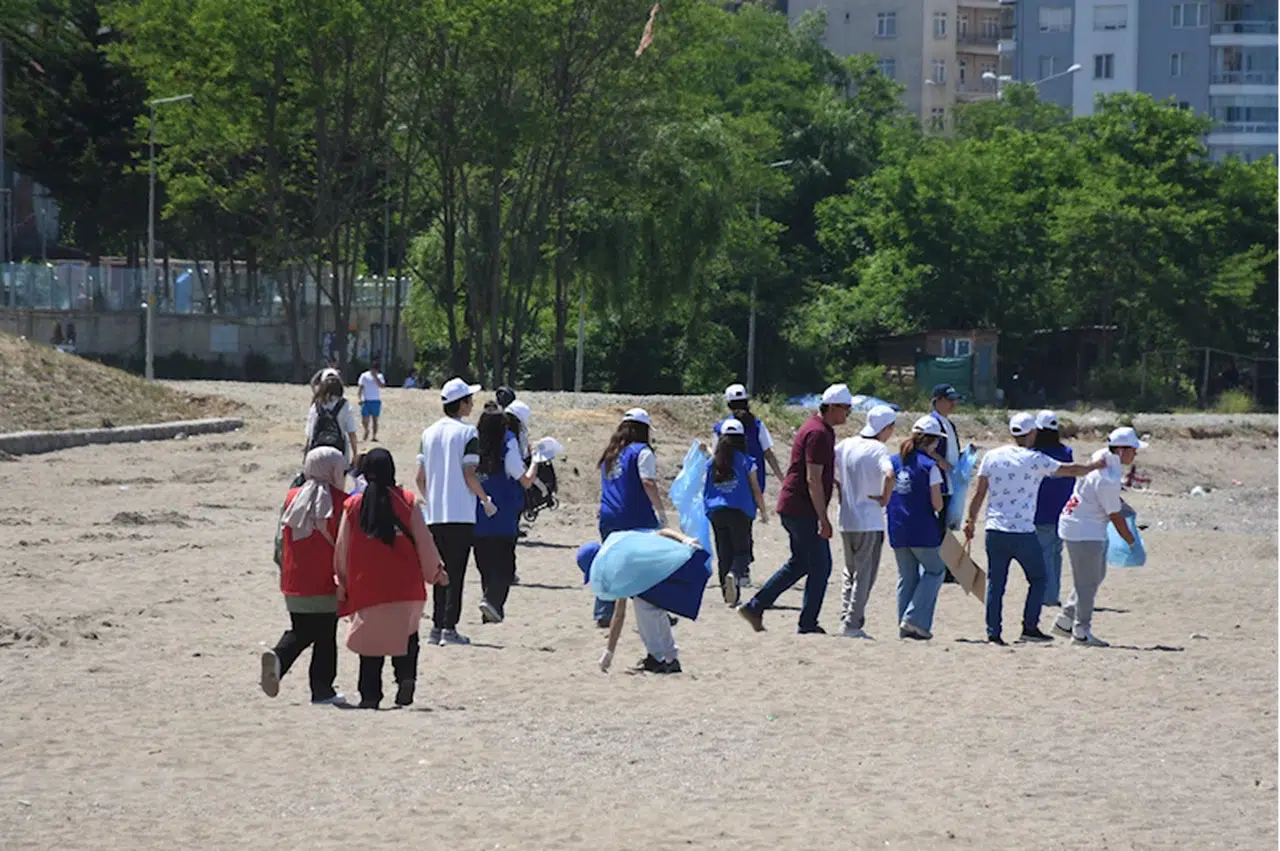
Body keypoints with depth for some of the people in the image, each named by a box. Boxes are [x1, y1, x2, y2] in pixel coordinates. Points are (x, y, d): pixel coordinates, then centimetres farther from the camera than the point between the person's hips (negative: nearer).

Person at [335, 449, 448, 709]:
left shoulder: (353, 506, 0)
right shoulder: (408, 502, -3)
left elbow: (342, 550, 5)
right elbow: (424, 541, 0)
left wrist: (343, 583, 17)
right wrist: (435, 572, 15)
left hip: (367, 587, 0)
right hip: (405, 587, 0)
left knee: (371, 640, 8)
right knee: (406, 635, 15)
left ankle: (370, 694, 4)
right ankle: (406, 675, -8)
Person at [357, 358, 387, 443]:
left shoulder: (379, 376, 5)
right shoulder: (364, 376, 1)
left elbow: (382, 385, -12)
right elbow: (361, 387, 1)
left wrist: (375, 376, -15)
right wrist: (360, 399, -8)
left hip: (376, 401, 1)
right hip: (366, 401, -1)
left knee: (375, 419, 4)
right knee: (364, 420, -6)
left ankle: (374, 436, 9)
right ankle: (366, 430, 22)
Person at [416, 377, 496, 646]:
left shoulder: (429, 432, 10)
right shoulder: (467, 432, -8)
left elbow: (420, 477, 10)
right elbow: (469, 474, -13)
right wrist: (486, 501, 0)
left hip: (435, 514, 6)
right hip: (460, 513, -6)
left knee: (440, 572, 12)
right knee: (455, 573, -3)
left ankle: (437, 626, 10)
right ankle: (449, 628, -7)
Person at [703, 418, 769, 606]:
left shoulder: (712, 463, 6)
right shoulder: (745, 462, -2)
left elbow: (704, 490, 9)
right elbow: (756, 490, 0)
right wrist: (763, 512, 13)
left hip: (716, 511, 3)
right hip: (739, 511, -3)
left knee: (724, 554, 9)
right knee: (742, 550, 3)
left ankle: (730, 595, 8)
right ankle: (735, 574, -29)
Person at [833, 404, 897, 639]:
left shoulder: (846, 445, 6)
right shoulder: (879, 450, -13)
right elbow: (889, 474, -30)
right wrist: (884, 498, -15)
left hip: (846, 520, 6)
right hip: (869, 522, -6)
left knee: (851, 573, 19)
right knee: (865, 575, 2)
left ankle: (846, 618, 15)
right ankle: (852, 625, -1)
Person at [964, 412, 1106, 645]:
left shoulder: (992, 457, 5)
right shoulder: (1034, 460, -6)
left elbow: (979, 494, 8)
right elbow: (1071, 470, 4)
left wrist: (971, 521, 18)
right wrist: (1097, 465, 20)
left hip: (994, 530, 4)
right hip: (1023, 532, -4)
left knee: (995, 583, 8)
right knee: (1038, 579, 12)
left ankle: (993, 633, 5)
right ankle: (1030, 627, 6)